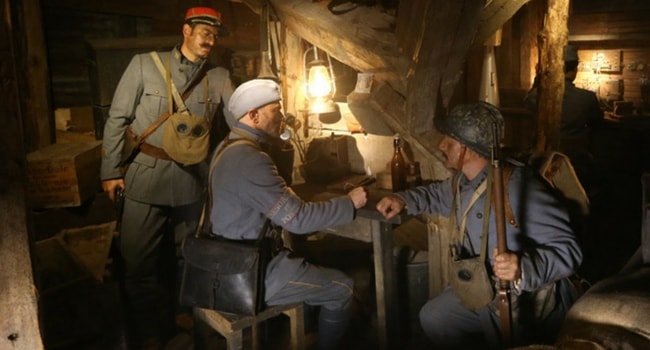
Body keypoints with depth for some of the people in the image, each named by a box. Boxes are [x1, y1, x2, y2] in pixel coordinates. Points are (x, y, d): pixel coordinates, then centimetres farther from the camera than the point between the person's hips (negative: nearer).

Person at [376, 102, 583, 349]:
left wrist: (523, 267, -50)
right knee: (433, 318, 17)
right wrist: (403, 199, 6)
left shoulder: (518, 187, -31)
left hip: (528, 304, -9)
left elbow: (567, 251, -32)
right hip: (484, 291, 9)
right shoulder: (463, 181, -2)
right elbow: (439, 193, 24)